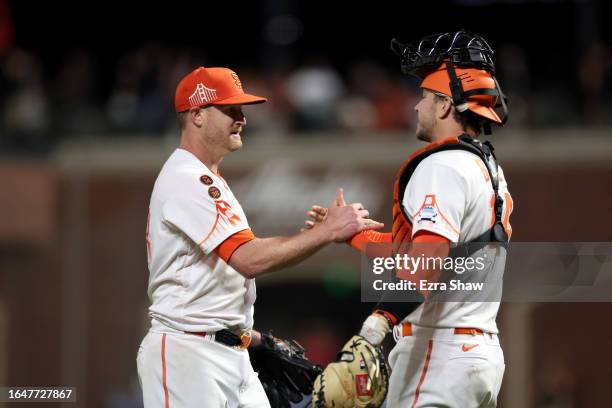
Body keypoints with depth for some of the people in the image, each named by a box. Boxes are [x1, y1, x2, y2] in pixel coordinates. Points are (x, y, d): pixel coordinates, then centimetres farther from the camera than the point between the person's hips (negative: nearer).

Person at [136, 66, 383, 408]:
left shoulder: (210, 182, 20)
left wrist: (259, 340, 18)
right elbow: (250, 259, -25)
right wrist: (328, 231, -25)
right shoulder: (185, 180, -14)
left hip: (231, 354, 10)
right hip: (187, 354, -10)